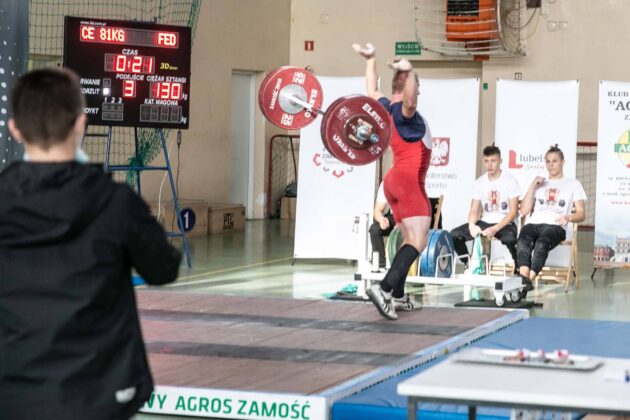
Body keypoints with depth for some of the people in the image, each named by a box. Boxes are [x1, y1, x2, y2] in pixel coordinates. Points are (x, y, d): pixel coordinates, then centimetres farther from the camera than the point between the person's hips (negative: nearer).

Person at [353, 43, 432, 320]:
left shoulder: (386, 108, 11)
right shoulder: (403, 110, -12)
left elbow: (372, 90, 31)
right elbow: (409, 100, -38)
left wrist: (370, 60, 41)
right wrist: (410, 73, -52)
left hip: (394, 182, 10)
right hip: (409, 181, -10)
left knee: (410, 240, 16)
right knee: (418, 242, -16)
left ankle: (396, 294, 14)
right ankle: (384, 288, -32)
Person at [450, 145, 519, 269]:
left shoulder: (510, 181, -6)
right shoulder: (479, 183, 5)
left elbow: (513, 211, -11)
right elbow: (474, 210, 3)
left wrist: (495, 229, -24)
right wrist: (472, 225, -22)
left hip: (505, 223, -5)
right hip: (485, 222, 5)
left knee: (510, 238, -41)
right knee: (454, 235, -16)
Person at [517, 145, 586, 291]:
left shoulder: (573, 184, 21)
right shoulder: (539, 184, 30)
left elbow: (581, 214, 12)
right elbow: (524, 211, 19)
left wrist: (569, 217, -12)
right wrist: (532, 186, 10)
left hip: (555, 226, -2)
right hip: (533, 224, 2)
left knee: (541, 243, -40)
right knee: (523, 240, -37)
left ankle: (528, 279, -53)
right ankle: (524, 277, -57)